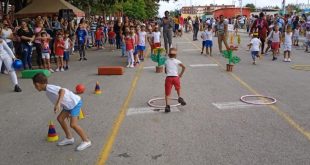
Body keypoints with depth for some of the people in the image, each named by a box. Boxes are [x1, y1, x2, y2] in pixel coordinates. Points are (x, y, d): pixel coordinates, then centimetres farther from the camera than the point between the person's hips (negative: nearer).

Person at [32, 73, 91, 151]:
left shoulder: (49, 88, -19)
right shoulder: (48, 91, 12)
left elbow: (62, 91, -37)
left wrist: (58, 104, -45)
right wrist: (67, 112, 27)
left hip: (75, 102, -10)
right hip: (69, 104, 10)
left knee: (73, 124, -12)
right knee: (60, 118, 13)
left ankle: (86, 141, 1)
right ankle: (69, 138, 24)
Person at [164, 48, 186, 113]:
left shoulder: (166, 61, 13)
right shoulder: (177, 61, 7)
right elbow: (184, 67, -4)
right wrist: (181, 74, 6)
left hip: (168, 77, 1)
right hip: (175, 77, 0)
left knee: (167, 93, 3)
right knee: (178, 88, 30)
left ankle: (167, 105, -7)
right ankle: (179, 97, 13)